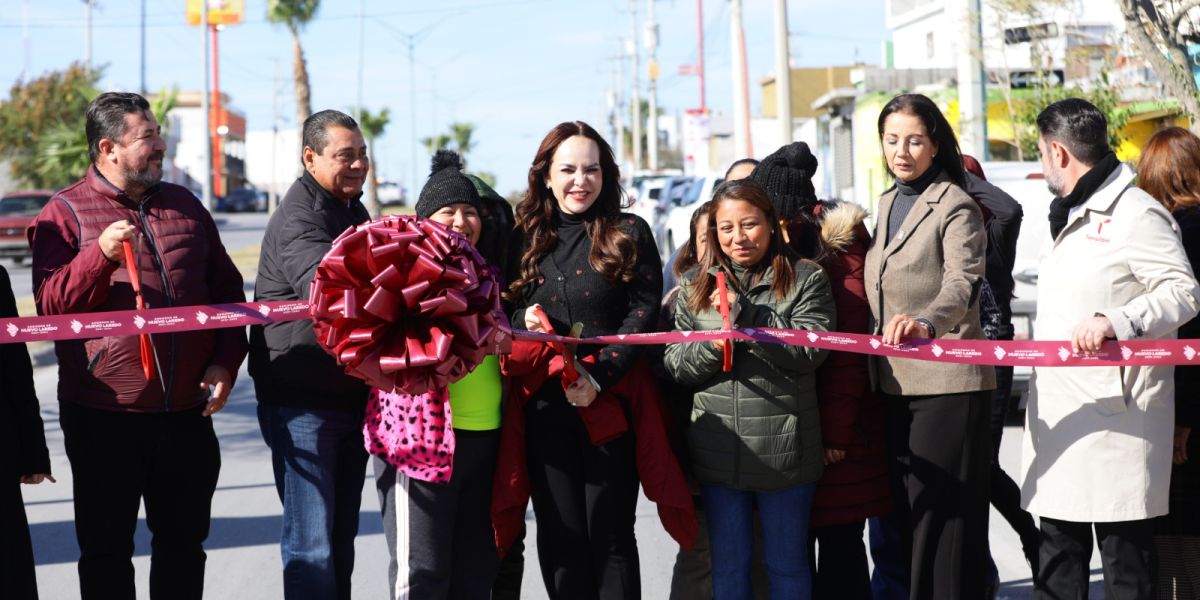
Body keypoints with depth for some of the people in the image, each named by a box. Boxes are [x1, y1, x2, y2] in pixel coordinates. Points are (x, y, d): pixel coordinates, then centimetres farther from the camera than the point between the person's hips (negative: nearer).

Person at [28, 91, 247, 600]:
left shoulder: (184, 205, 11)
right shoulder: (64, 214, -2)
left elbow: (226, 289, 16)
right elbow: (51, 306, -9)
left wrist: (224, 362, 3)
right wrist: (101, 254, -24)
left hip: (188, 414, 4)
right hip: (103, 420, -4)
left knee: (184, 543, 13)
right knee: (106, 552, 5)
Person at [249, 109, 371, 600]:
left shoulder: (352, 211, 16)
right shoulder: (299, 219, -15)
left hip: (350, 397, 9)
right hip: (302, 403, -9)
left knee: (342, 535, 15)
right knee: (312, 541, -8)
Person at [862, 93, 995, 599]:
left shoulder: (955, 207, -11)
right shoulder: (888, 204, 14)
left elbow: (962, 283, -28)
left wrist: (926, 322, -47)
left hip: (947, 384, -8)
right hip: (894, 384, 8)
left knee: (942, 515, -7)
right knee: (907, 514, 12)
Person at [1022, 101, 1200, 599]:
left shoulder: (1135, 212, -9)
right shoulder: (1073, 217, 22)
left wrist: (1115, 321, -28)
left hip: (1115, 417, -10)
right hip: (1062, 417, 10)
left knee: (1126, 557, -4)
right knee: (1058, 550, 12)